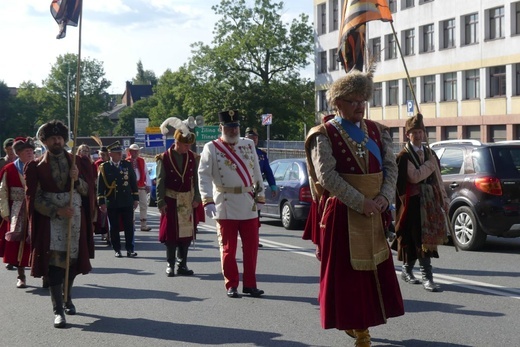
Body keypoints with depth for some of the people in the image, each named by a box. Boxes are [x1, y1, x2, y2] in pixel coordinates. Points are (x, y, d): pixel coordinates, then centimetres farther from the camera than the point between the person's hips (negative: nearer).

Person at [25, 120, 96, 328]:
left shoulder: (78, 162, 6)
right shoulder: (36, 167, 0)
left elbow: (87, 191, 6)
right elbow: (35, 198, -6)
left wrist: (76, 179, -15)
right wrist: (57, 210, -17)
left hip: (75, 218, 3)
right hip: (50, 219, -3)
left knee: (72, 259, 11)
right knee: (54, 262, -9)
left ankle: (67, 298, 35)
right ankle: (58, 310, -9)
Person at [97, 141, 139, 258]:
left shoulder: (127, 165, 7)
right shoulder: (104, 167, -1)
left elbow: (133, 182, 11)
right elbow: (100, 186, -1)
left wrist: (135, 198, 7)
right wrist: (101, 202, -6)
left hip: (127, 202, 2)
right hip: (112, 203, -2)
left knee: (129, 226, 1)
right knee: (114, 227, 4)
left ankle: (130, 249, 7)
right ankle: (117, 250, 12)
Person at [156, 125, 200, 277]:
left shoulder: (192, 157, 3)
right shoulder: (164, 158, -7)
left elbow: (195, 179, 7)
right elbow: (160, 182, -6)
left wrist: (196, 198, 0)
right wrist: (161, 202, -10)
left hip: (188, 200, 4)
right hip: (171, 200, -4)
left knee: (187, 233, 6)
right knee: (171, 233, 0)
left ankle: (182, 264, 14)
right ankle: (170, 264, 9)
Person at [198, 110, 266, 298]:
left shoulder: (249, 145, 10)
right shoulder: (211, 148, -2)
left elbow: (257, 173, 13)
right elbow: (203, 176, -9)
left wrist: (260, 197, 10)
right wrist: (208, 201, -18)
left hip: (249, 206, 4)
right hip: (226, 206, -3)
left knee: (251, 247, 6)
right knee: (228, 248, 4)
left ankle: (250, 284, 15)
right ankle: (231, 285, 14)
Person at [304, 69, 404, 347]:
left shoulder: (376, 131, 10)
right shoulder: (324, 135, -7)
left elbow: (391, 167, 7)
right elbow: (328, 177, -17)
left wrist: (384, 197, -11)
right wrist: (361, 202, -22)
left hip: (374, 213, 6)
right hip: (341, 214, -5)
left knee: (374, 268, 10)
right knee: (345, 270, 0)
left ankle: (361, 323, 24)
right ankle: (350, 322, 10)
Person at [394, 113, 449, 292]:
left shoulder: (429, 153, 14)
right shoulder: (404, 155, -7)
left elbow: (437, 178, 16)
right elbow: (414, 177, -19)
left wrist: (443, 198, 11)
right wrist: (430, 164, -11)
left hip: (430, 200, 7)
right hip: (414, 201, -7)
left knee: (426, 236, 10)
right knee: (420, 237, -9)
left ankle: (407, 269, 25)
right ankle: (426, 277, -10)